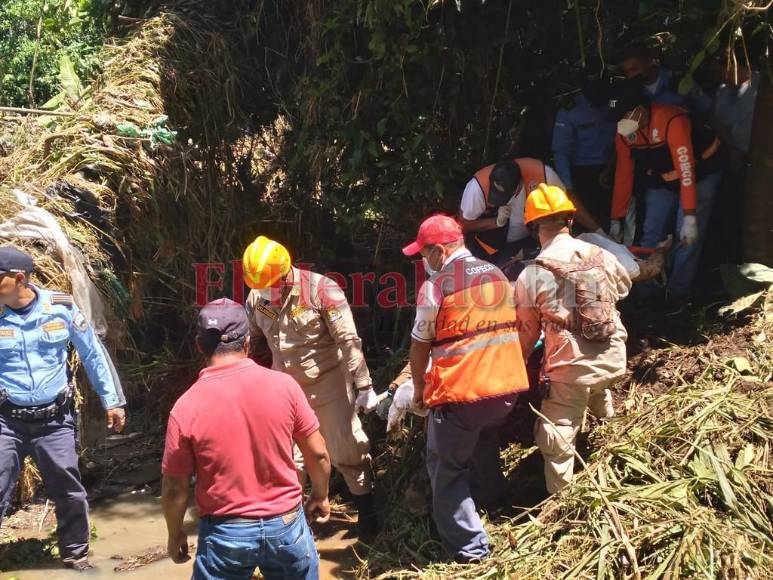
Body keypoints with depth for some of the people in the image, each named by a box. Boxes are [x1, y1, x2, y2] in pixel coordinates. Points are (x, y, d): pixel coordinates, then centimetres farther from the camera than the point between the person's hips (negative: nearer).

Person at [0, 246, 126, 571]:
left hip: (54, 420, 0)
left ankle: (75, 554, 33)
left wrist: (112, 401, 5)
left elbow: (93, 354, 4)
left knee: (69, 494, 12)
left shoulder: (61, 307, -5)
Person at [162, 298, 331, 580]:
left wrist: (175, 534, 11)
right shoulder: (283, 385, -11)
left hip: (225, 534, -1)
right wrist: (320, 496, 16)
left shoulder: (187, 407, -14)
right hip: (287, 525, 2)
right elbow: (318, 454, -2)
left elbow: (175, 488, -6)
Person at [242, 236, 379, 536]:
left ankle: (366, 509, 21)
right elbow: (252, 343, 12)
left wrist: (364, 385, -19)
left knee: (347, 449, 3)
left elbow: (348, 340, -19)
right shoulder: (256, 298, -3)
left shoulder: (320, 289, -20)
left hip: (328, 384, -4)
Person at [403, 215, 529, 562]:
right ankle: (491, 498, 47)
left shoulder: (436, 287, -11)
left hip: (460, 392, -7)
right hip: (506, 385, 7)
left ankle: (469, 545, 7)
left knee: (446, 468, 6)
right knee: (483, 439, 32)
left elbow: (420, 344, -3)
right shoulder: (498, 275, 9)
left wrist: (419, 386, 12)